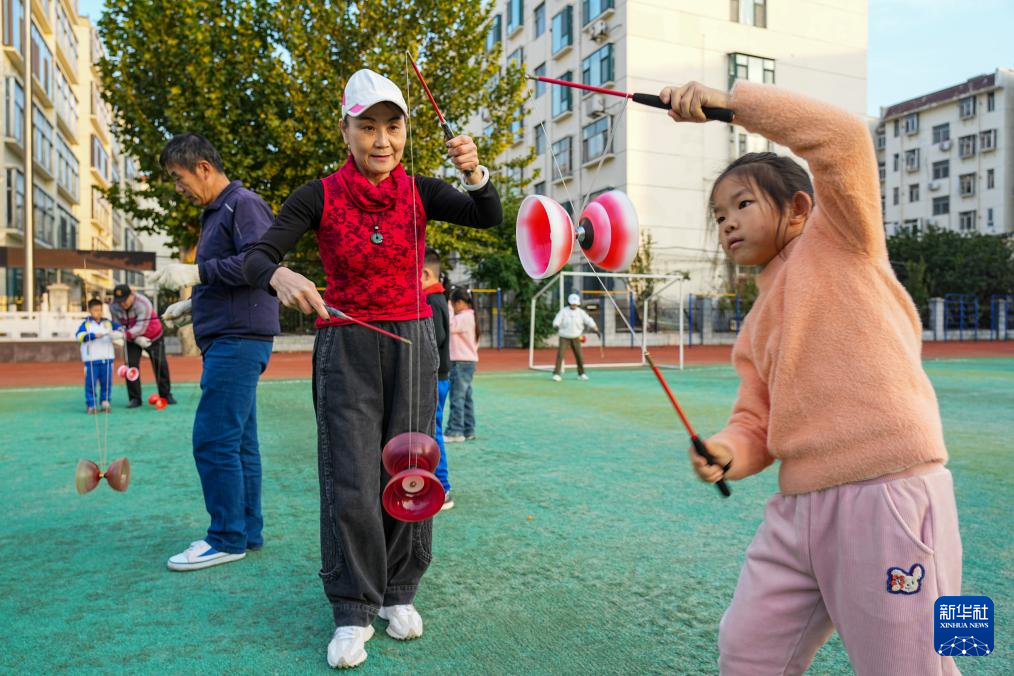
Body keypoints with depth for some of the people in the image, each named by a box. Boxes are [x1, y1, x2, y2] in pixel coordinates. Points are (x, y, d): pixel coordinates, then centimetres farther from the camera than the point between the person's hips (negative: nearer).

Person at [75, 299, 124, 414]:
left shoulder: (108, 323, 10)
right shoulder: (86, 324, 3)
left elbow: (121, 330, 0)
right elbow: (79, 336, -11)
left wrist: (114, 334, -20)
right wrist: (94, 335, -22)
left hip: (107, 358, 2)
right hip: (91, 359, -2)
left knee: (107, 382, 5)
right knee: (90, 382, -1)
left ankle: (105, 403, 17)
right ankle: (90, 405, 6)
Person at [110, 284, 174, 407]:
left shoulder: (144, 304, -32)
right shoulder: (113, 307, -18)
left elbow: (140, 328, -36)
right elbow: (119, 325, -14)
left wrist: (125, 334, -52)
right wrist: (136, 338, -26)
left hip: (153, 337, -3)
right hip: (132, 339, 3)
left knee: (160, 366, -1)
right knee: (131, 366, -7)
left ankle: (166, 395, 12)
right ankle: (135, 398, 0)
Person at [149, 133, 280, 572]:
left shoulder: (244, 203, -6)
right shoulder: (215, 213, 23)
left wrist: (197, 273, -17)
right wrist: (193, 306, 17)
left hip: (239, 339, -10)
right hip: (227, 340, 10)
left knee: (213, 440, -9)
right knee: (238, 440, 10)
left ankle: (227, 538, 1)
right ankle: (248, 532, 17)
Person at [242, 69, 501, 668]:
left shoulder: (418, 192, 0)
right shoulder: (320, 197, -5)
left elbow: (490, 217, -12)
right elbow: (256, 257, -11)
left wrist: (476, 173, -32)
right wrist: (279, 275, -34)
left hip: (412, 344, 2)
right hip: (346, 347, -2)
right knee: (351, 478, -3)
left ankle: (399, 593, 25)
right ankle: (353, 612, 13)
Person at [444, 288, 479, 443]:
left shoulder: (463, 317, -14)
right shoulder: (469, 316, 17)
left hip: (461, 362, -10)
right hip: (468, 361, 10)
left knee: (457, 397, -9)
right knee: (466, 397, 11)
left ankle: (455, 432, -8)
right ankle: (468, 431, 15)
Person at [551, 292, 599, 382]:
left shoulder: (581, 312, -2)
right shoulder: (563, 311, -7)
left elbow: (588, 320, -15)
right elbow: (558, 319, -22)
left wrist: (594, 327, -34)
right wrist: (556, 325, -46)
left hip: (575, 338, 2)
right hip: (564, 337, -2)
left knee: (579, 356, 2)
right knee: (560, 354, -14)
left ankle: (581, 374, 19)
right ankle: (556, 374, -11)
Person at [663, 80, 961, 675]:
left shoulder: (839, 239, 3)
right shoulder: (757, 326, 19)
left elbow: (843, 137, -14)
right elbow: (757, 422, 15)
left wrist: (728, 100, -11)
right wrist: (727, 452, -6)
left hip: (888, 492, -7)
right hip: (798, 507, 7)